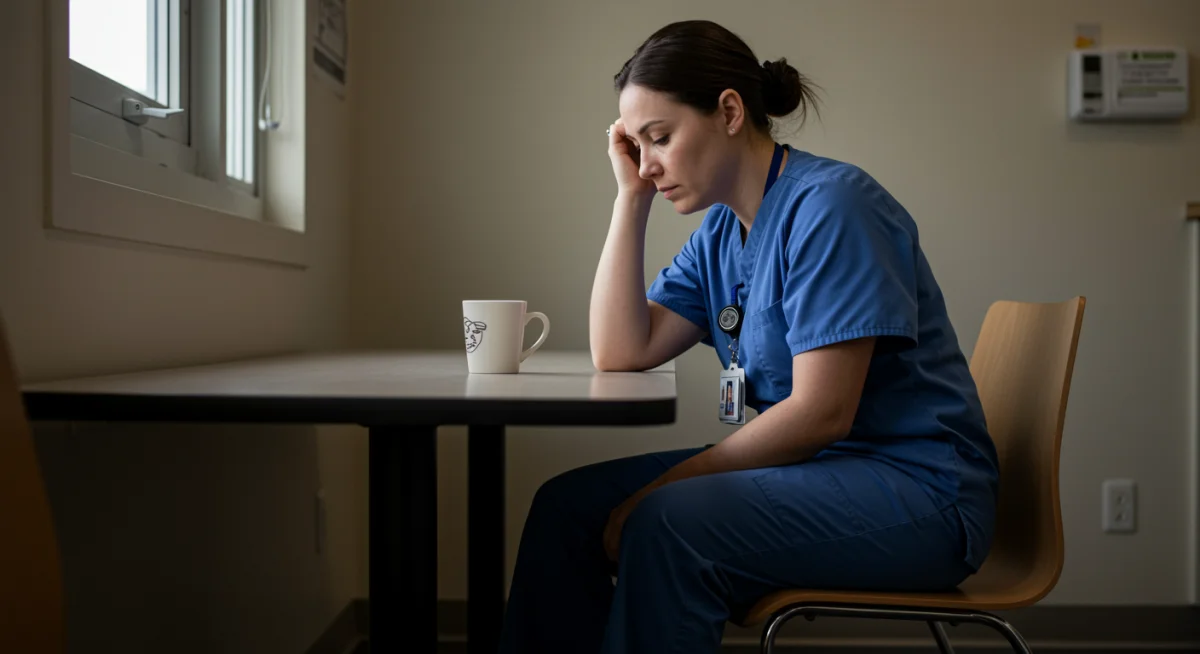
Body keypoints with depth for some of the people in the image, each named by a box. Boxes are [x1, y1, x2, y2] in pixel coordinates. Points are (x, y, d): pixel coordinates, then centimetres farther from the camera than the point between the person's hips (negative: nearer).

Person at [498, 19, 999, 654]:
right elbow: (620, 353, 2)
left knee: (667, 524, -31)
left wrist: (661, 489, -18)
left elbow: (822, 412, -21)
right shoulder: (720, 232, 10)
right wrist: (631, 196, 1)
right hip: (809, 465, 8)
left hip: (916, 487, -8)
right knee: (568, 504, -3)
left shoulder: (828, 204, -16)